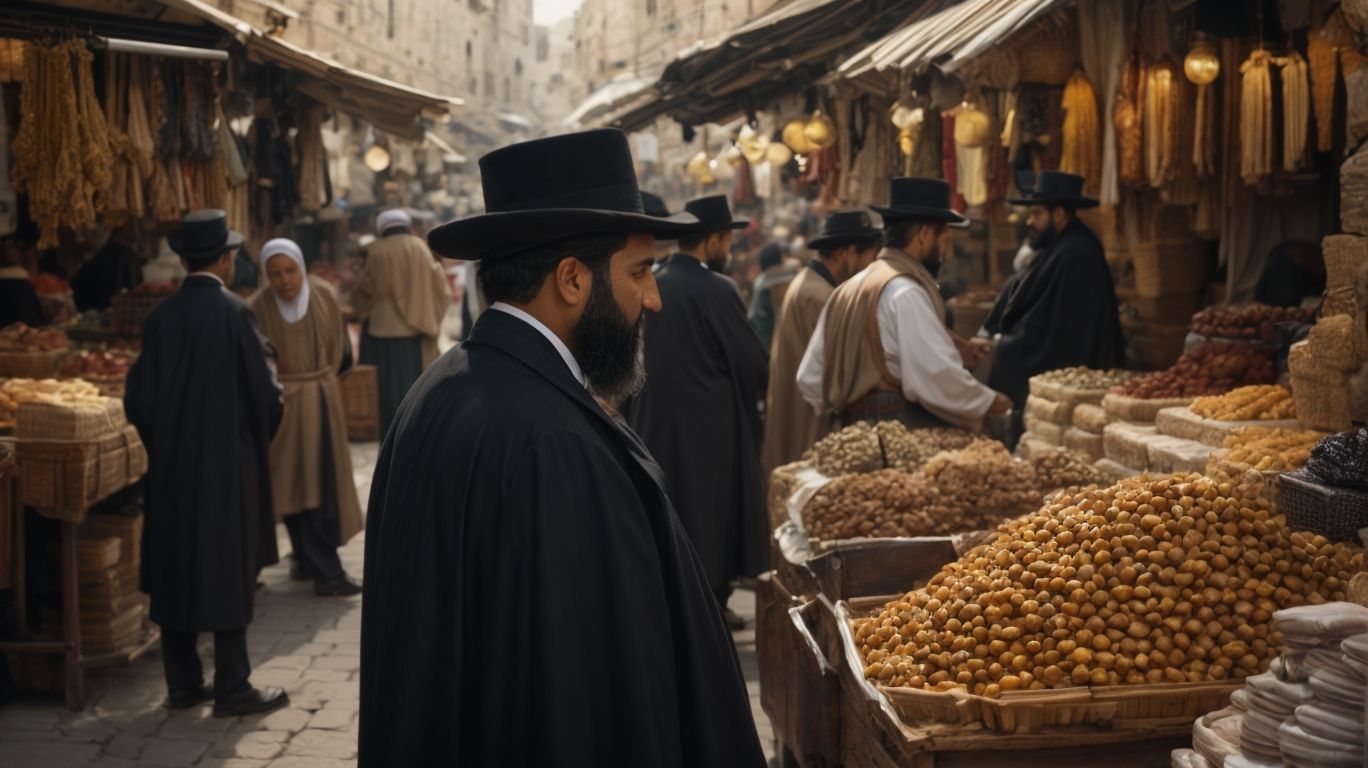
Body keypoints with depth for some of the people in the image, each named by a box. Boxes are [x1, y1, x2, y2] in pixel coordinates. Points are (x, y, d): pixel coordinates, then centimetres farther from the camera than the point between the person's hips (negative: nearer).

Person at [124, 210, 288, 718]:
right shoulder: (233, 313, -14)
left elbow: (138, 399, 0)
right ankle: (232, 689, 8)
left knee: (175, 570, 12)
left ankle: (182, 683, 19)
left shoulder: (161, 317, -2)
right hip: (227, 464, -4)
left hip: (170, 467, 5)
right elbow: (265, 393, -13)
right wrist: (257, 437, 8)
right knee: (227, 574, 3)